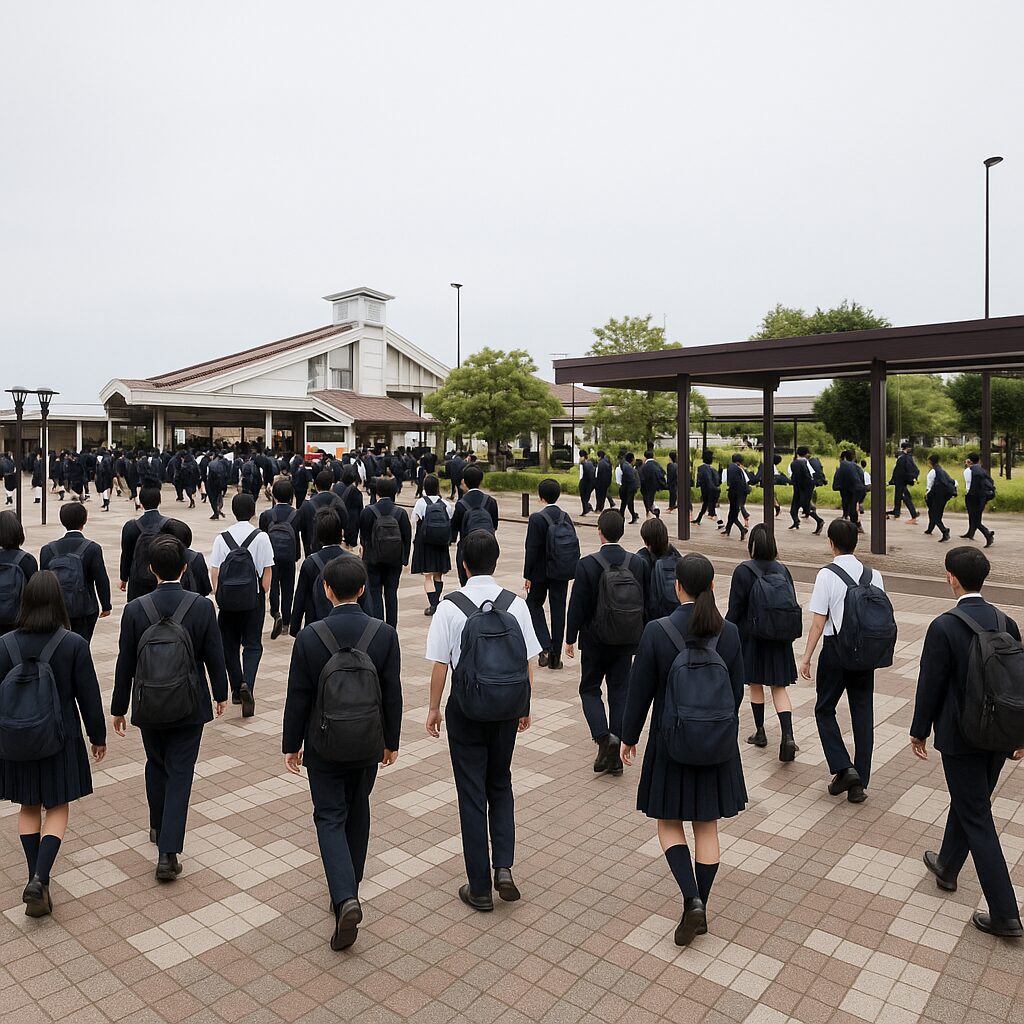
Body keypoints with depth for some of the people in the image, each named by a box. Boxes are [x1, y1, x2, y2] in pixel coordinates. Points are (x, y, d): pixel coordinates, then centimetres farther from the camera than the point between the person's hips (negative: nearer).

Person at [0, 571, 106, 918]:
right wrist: (98, 736, 5)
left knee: (29, 807, 19)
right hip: (60, 739, -2)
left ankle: (37, 882, 19)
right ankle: (39, 878, -5)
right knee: (57, 808, 12)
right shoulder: (74, 644, -15)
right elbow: (88, 695, -8)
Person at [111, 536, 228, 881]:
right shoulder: (203, 607, -13)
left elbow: (125, 664, -4)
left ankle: (158, 827, 42)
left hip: (148, 708, 2)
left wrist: (118, 708, 8)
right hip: (189, 708, -2)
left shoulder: (134, 609, -11)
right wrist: (221, 694, 11)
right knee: (180, 774, 7)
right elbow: (215, 657, -5)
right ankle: (168, 851, 2)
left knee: (156, 765, 23)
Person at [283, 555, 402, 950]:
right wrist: (391, 741, 9)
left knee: (330, 818, 8)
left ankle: (345, 897, -9)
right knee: (358, 811, 21)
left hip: (324, 746, -2)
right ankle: (350, 884, 38)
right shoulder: (385, 634, -12)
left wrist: (291, 745, 5)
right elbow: (393, 694, -5)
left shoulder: (309, 637, -16)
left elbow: (297, 698, -9)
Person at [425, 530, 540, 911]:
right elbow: (528, 663, -2)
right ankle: (504, 867, 12)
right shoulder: (516, 605, -6)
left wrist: (434, 708, 5)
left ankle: (479, 888, 20)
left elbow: (440, 665, -9)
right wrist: (525, 707, 12)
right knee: (500, 785, 23)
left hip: (466, 712, -2)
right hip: (507, 710, 2)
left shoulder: (450, 607, -13)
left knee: (472, 794, 10)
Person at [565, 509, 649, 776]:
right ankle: (616, 755, 16)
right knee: (619, 691, 12)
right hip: (626, 642, 3)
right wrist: (639, 636, 14)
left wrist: (570, 639, 0)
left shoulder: (587, 565, -15)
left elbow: (577, 605, -12)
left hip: (595, 640, -3)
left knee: (589, 689, 15)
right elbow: (646, 602, 3)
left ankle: (603, 738, -6)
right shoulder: (639, 564, -4)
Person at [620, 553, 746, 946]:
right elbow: (736, 690, 2)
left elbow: (640, 691, -11)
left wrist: (629, 737, 4)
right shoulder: (729, 633, -9)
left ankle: (692, 901, 0)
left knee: (669, 823, 16)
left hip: (671, 744, -3)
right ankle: (699, 909, 27)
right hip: (718, 745, 3)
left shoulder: (656, 632, -18)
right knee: (707, 826, 16)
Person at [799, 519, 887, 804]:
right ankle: (860, 783, 15)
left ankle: (843, 768, 0)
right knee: (863, 714, 10)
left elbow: (818, 622, -12)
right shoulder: (874, 575, 2)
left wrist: (807, 656, -5)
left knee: (824, 709, 13)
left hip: (836, 649, -4)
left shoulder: (827, 575, -13)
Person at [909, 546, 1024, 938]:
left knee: (977, 820, 4)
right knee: (969, 804, 24)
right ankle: (947, 866, 44)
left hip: (961, 737, -7)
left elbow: (931, 684, -14)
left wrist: (919, 730, 0)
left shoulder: (944, 627, -20)